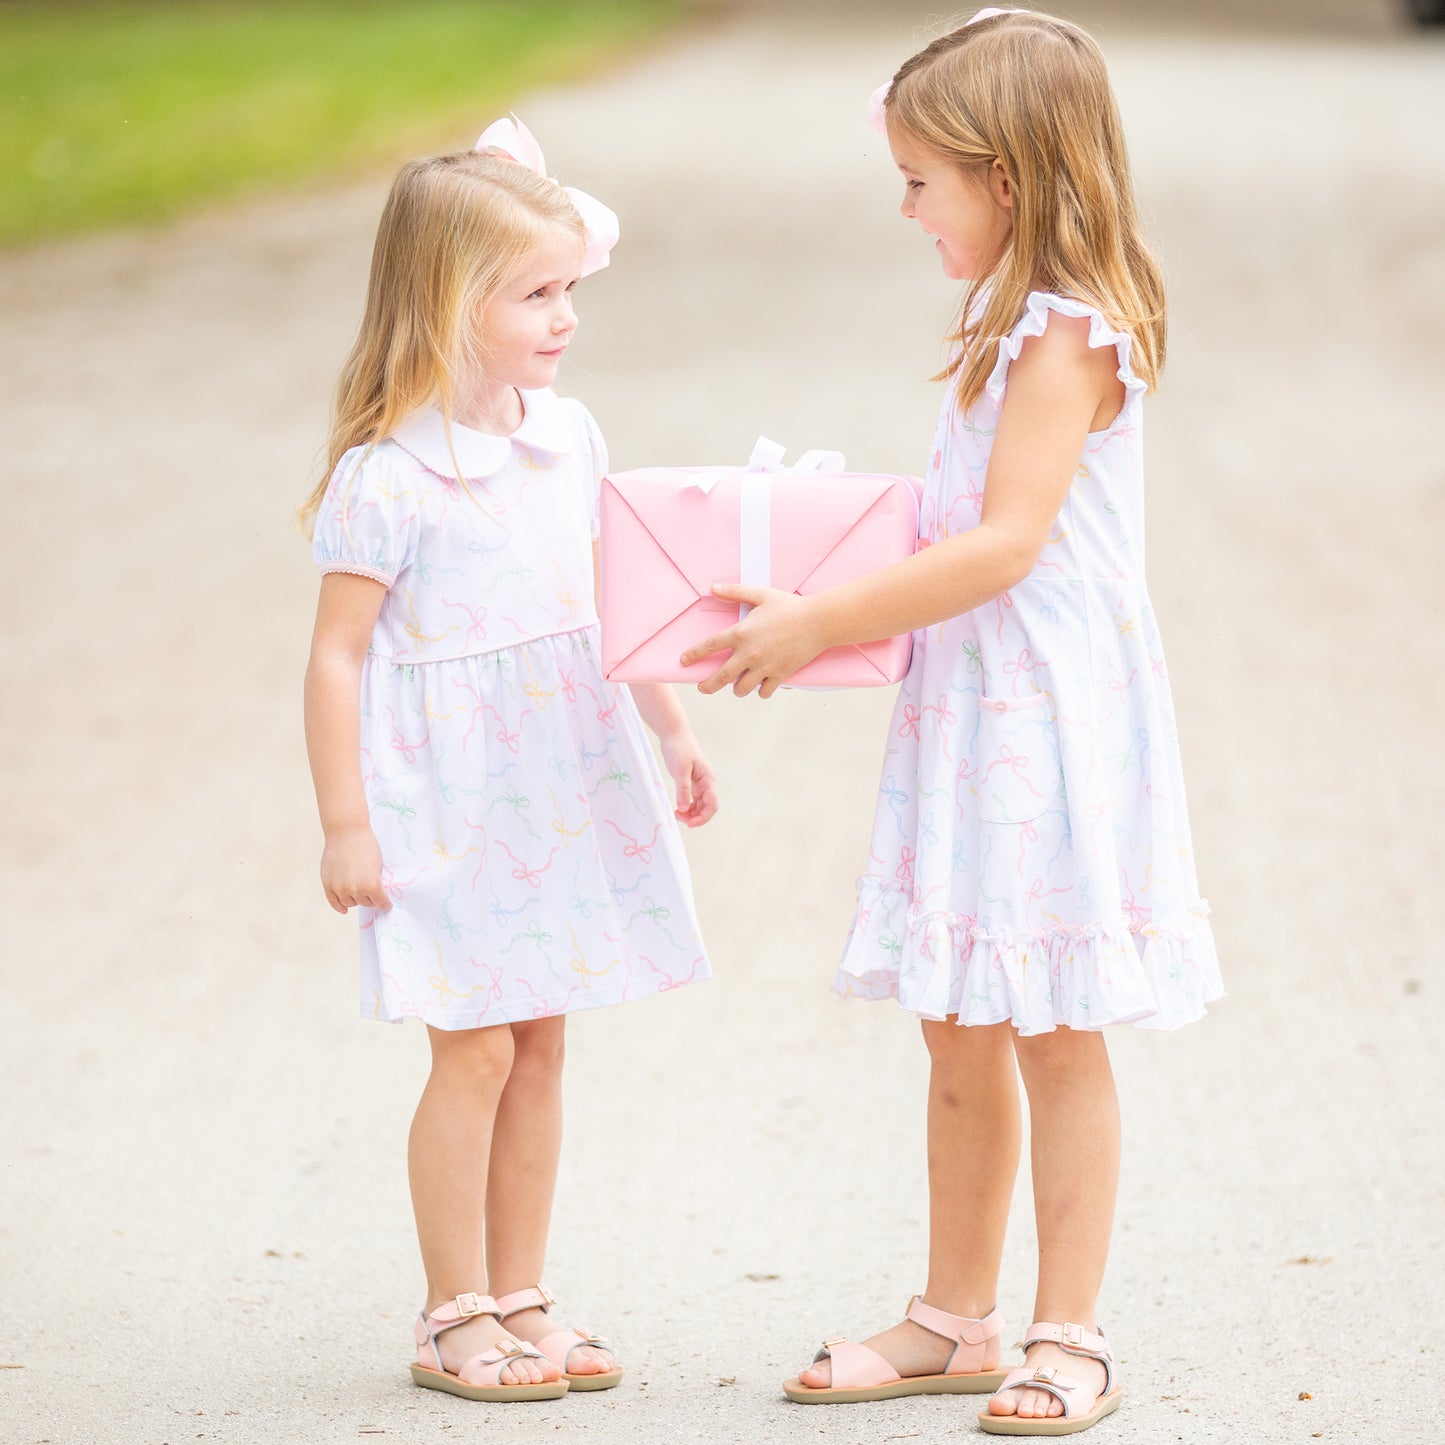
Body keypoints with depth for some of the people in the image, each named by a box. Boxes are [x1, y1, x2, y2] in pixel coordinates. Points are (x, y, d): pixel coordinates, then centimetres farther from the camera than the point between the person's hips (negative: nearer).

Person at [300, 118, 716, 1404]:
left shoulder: (567, 438, 5)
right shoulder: (386, 478, -16)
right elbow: (337, 655, -14)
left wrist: (674, 729, 18)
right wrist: (345, 824, -15)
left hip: (567, 790, 7)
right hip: (453, 802, -6)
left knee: (541, 1045, 11)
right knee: (477, 1052, -2)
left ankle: (520, 1300, 21)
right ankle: (456, 1320, 10)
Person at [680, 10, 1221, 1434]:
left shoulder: (1069, 334, -15)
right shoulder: (1018, 327, 15)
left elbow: (1006, 542, -22)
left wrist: (820, 625, -20)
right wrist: (818, 606, 15)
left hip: (1053, 721, -9)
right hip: (969, 712, 9)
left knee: (1053, 1033, -2)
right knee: (959, 1033, 13)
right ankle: (956, 1316, 22)